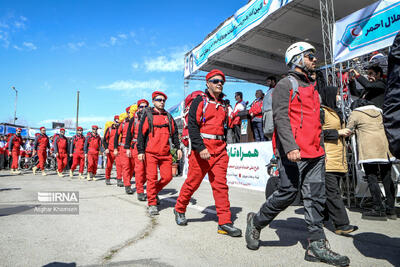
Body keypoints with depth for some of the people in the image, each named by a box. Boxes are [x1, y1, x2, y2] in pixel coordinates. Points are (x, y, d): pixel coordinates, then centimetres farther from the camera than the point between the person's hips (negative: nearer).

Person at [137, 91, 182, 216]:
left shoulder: (168, 116, 14)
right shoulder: (147, 115, 3)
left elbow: (174, 133, 17)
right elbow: (141, 134, 0)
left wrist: (178, 148, 8)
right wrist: (140, 151, -7)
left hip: (166, 153, 4)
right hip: (151, 153, -4)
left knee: (167, 177, 2)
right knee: (152, 178, -3)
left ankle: (154, 191, 29)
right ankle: (152, 204, 10)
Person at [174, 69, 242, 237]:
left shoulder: (223, 105, 18)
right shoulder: (199, 101, 0)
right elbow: (192, 126, -10)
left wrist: (224, 147, 16)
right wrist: (200, 147, -20)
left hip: (220, 150, 5)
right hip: (201, 149, -5)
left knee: (221, 185, 1)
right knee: (192, 182, 4)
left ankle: (225, 223, 6)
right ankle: (179, 210, 28)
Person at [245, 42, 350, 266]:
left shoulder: (312, 88, 24)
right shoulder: (286, 84, -1)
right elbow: (281, 117, -14)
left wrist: (321, 149, 21)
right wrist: (290, 147, -24)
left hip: (314, 154, 8)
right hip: (293, 153, -8)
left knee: (316, 197, 5)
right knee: (288, 193, -5)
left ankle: (317, 246, 14)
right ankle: (256, 222, 16)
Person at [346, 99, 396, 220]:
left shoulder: (355, 114, 5)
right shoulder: (378, 111, 22)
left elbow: (348, 131, 5)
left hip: (369, 150, -6)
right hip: (385, 149, 7)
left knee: (372, 179, -4)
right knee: (387, 179, 9)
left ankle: (379, 210, -4)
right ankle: (391, 209, 14)